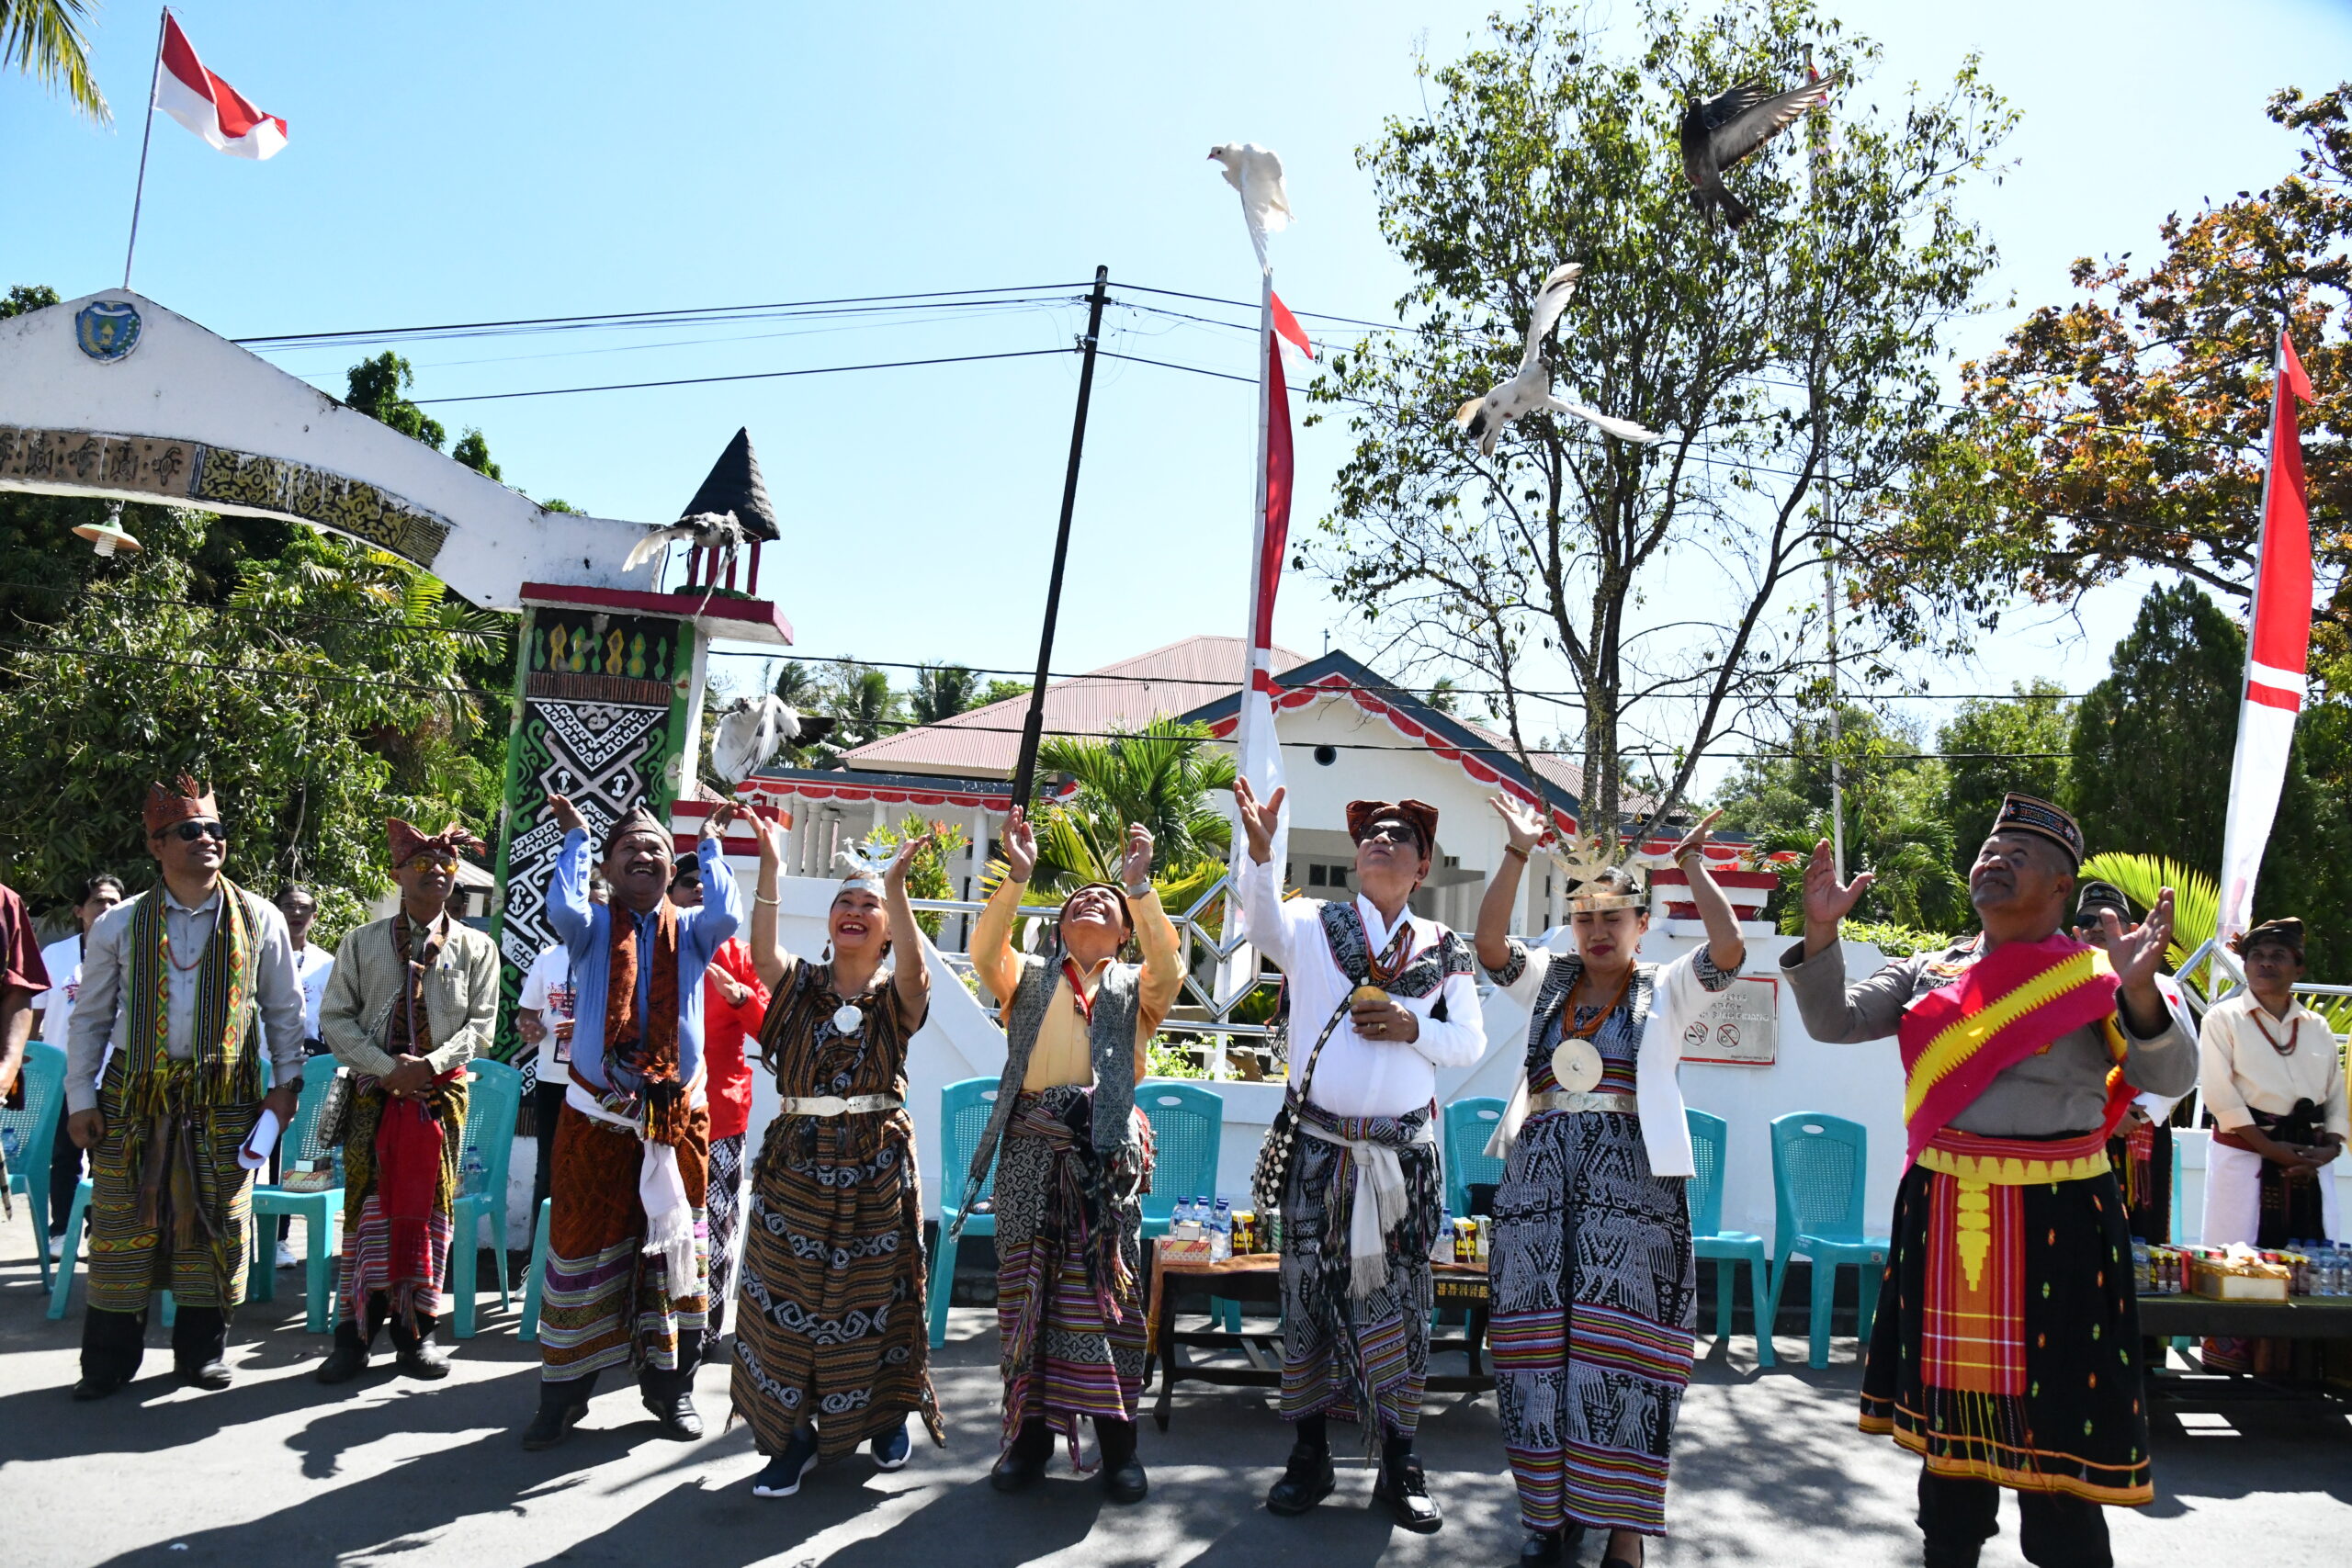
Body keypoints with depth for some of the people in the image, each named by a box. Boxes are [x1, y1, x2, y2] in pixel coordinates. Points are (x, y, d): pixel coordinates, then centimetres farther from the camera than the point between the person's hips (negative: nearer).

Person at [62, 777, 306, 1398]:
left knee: (216, 1225, 4)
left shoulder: (258, 919, 3)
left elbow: (285, 1009, 9)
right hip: (134, 1094, 0)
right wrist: (81, 1098, 4)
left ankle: (202, 1349, 19)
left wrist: (286, 1082, 3)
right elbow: (90, 1017, 9)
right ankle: (110, 1359, 16)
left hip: (225, 1099, 0)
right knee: (123, 1226, 3)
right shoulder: (120, 925, 3)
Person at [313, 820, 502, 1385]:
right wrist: (385, 1066, -12)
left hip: (442, 1093, 0)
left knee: (427, 1208, 4)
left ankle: (415, 1333, 14)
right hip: (374, 1091, 0)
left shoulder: (476, 948, 5)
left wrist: (430, 1064, -15)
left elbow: (481, 1024, 1)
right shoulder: (363, 943, 5)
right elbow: (335, 1017, 1)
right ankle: (355, 1334, 7)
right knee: (367, 1206, -1)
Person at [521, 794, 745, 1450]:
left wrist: (711, 843, -5)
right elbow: (562, 910, -20)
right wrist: (574, 836, -7)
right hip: (597, 1113, -1)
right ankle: (564, 1393, 17)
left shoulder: (690, 928, 6)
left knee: (674, 1246, 9)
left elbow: (727, 916, -16)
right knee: (583, 1241, 5)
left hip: (679, 1114, 1)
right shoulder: (593, 927, 3)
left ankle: (669, 1385, 23)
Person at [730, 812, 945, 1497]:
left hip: (874, 1163, -2)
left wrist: (895, 883, -32)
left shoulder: (896, 996, 1)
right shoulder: (800, 985, 6)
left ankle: (888, 1415, 27)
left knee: (874, 1297, 7)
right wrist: (771, 867, -23)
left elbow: (914, 962, -22)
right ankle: (794, 1434, 15)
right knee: (787, 1296, 3)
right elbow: (762, 950, -14)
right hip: (797, 1159, 2)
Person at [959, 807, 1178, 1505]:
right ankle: (1031, 1430, 13)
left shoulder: (1134, 988, 15)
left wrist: (1139, 885, -14)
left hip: (1106, 1146, -1)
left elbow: (1168, 967, -6)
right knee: (1027, 1281, 3)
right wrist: (1016, 876, -13)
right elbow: (985, 951, -2)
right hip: (1033, 1142, 1)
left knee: (1109, 1284, 0)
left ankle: (1117, 1436, 8)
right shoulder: (1027, 978, 18)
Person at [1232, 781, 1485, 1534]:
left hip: (1405, 1153, 1)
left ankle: (1399, 1465, 18)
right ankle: (1310, 1457, 18)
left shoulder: (1443, 948, 7)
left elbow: (1471, 1042, 7)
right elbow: (1263, 920, -21)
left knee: (1398, 1300, 6)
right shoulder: (1312, 924, 1)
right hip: (1320, 1149, -1)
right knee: (1311, 1293, 6)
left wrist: (1413, 1028, -12)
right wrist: (1260, 848, -38)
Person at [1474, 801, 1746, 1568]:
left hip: (1631, 1186, -2)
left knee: (1620, 1347, -3)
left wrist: (1693, 866, -6)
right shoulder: (1548, 982, 13)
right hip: (1540, 1181, 3)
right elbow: (1490, 941, -3)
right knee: (1541, 1346, 5)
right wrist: (1519, 852, -9)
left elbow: (1728, 947, -9)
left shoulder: (1667, 990, 7)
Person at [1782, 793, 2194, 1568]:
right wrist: (1820, 932, -12)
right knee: (1947, 1399, 15)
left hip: (2055, 1221, -4)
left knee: (2053, 1411, 0)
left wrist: (2141, 991, -32)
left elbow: (2169, 1078, -13)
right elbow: (1834, 1022, 3)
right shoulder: (1928, 973, 8)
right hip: (1941, 1216, 4)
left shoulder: (2099, 977, -4)